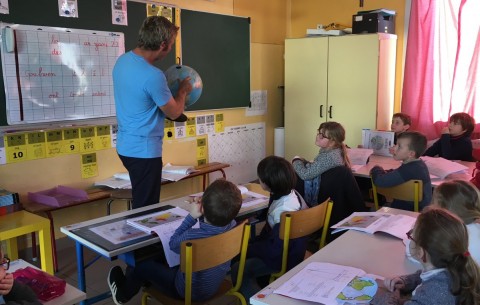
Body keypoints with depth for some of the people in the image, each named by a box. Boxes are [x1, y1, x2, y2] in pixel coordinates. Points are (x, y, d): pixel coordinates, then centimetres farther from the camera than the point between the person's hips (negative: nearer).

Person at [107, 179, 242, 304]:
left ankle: (123, 294, 46)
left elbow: (173, 244, -14)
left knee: (143, 265, 16)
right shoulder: (232, 225, -22)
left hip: (189, 291, -6)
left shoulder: (191, 236, -38)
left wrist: (191, 217, -17)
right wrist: (202, 216, -15)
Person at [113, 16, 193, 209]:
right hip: (144, 150, -9)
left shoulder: (122, 60, 2)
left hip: (127, 146, 9)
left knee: (141, 204, 23)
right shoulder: (153, 76, -26)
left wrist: (171, 90, 18)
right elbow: (174, 113, -12)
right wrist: (183, 91, 7)